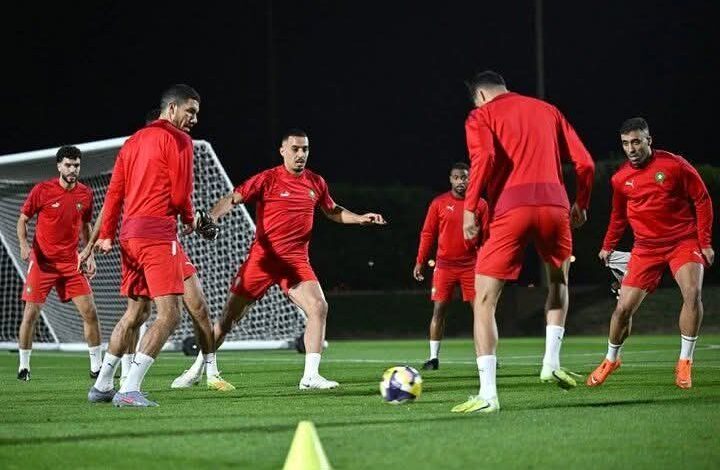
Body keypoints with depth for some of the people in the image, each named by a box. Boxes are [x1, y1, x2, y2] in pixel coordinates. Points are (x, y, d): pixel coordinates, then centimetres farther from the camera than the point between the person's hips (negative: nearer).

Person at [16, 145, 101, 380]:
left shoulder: (85, 194, 2)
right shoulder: (42, 190, -8)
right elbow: (22, 220, 0)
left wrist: (90, 256, 7)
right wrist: (24, 244, -17)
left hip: (71, 262, 3)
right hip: (42, 261, -3)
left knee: (90, 312, -4)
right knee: (31, 313, -4)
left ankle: (96, 367, 6)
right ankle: (23, 366, 11)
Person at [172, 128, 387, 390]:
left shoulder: (316, 183, 7)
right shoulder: (268, 179, -7)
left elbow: (332, 211, 25)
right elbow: (232, 199, -9)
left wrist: (360, 219, 11)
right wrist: (211, 217, -26)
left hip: (296, 261, 3)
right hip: (262, 258, -3)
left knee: (318, 307, -18)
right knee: (230, 315, 3)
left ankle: (311, 376, -14)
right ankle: (197, 368, 21)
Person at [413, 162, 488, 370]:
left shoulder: (480, 204, 3)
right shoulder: (439, 203, 2)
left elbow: (486, 236, 5)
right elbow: (427, 233, 4)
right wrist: (420, 262, 1)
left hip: (471, 265, 0)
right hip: (444, 265, 0)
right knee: (439, 310, -1)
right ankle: (434, 357, 5)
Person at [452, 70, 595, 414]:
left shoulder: (481, 116, 11)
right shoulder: (547, 111, 23)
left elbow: (484, 157, -11)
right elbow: (585, 163, 16)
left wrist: (469, 208, -9)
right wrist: (580, 205, 29)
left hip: (510, 209, -4)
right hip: (554, 203, 4)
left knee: (485, 300, 3)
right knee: (558, 283, 31)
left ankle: (487, 394, -8)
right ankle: (551, 363, 16)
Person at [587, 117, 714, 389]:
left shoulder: (675, 165, -10)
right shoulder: (620, 179, 0)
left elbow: (702, 200, -4)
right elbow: (619, 214, 19)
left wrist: (705, 242, -7)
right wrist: (608, 246, 16)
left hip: (684, 242, -3)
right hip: (646, 247, 3)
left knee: (693, 293, -27)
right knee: (624, 307, -3)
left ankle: (684, 363, -12)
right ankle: (611, 359, 26)